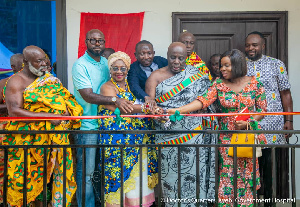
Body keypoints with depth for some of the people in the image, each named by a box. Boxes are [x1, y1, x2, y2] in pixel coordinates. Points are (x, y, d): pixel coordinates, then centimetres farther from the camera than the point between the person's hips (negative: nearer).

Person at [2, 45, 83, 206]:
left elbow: (64, 97, 17)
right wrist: (48, 116, -23)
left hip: (54, 138, 5)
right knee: (25, 180, 3)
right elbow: (14, 112, -18)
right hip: (28, 141, -5)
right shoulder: (16, 82, -7)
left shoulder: (48, 78, 12)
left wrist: (67, 111, -6)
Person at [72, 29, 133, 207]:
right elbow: (88, 96, -19)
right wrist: (115, 100, -30)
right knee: (86, 172, 1)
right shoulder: (80, 65, -9)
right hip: (88, 125, -6)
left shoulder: (106, 62, 11)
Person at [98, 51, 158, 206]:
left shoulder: (131, 85, 16)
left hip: (137, 141, 6)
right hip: (117, 142, -5)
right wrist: (145, 108, -26)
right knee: (118, 177, -3)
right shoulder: (107, 87, -3)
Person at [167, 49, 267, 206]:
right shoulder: (219, 84, -3)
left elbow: (262, 109, 2)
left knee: (247, 173, 10)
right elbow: (203, 100, -17)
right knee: (227, 174, 3)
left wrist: (248, 122, -16)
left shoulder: (254, 83, -3)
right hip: (227, 137, 0)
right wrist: (178, 110, -31)